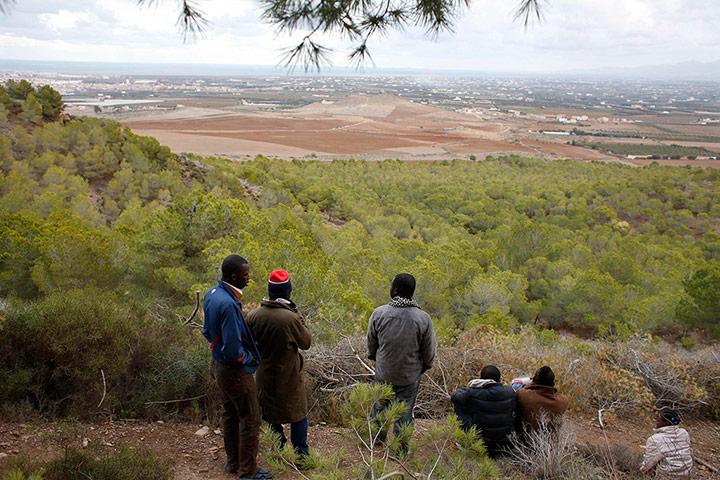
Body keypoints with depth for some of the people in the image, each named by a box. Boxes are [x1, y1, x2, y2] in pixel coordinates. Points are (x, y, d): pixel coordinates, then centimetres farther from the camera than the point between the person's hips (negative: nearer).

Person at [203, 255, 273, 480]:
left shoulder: (212, 294, 0)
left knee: (230, 415, 22)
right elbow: (233, 350, -29)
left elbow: (208, 331, 13)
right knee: (250, 420, 5)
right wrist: (250, 358, -11)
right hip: (235, 371, -10)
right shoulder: (229, 304, -31)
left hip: (218, 365, 10)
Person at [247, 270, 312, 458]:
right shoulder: (290, 318, -24)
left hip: (265, 374, 4)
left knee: (271, 414, 20)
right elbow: (306, 342, -10)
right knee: (298, 414, 15)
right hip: (288, 376, -4)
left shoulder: (253, 316, -10)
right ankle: (301, 453, 21)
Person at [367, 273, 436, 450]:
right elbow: (429, 352, -6)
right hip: (410, 376, -1)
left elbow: (371, 343, -1)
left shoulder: (379, 313, -17)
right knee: (405, 410, 15)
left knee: (380, 405, 23)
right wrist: (425, 366, 15)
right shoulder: (423, 319, -18)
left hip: (383, 372, 1)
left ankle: (378, 440, 42)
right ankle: (401, 447, 28)